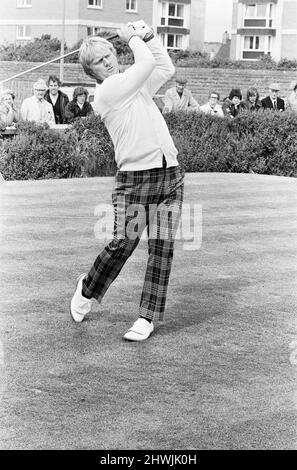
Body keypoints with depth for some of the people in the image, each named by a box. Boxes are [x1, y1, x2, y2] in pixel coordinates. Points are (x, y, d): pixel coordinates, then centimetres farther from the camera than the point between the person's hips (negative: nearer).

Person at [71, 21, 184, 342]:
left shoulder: (135, 85, 20)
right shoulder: (106, 91, -4)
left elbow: (166, 69, 32)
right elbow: (146, 64, -10)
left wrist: (149, 37, 26)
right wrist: (132, 38, 6)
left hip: (170, 175, 6)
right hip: (134, 178, -6)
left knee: (162, 247, -2)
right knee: (122, 244, -11)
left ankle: (147, 317, 3)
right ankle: (87, 289, 19)